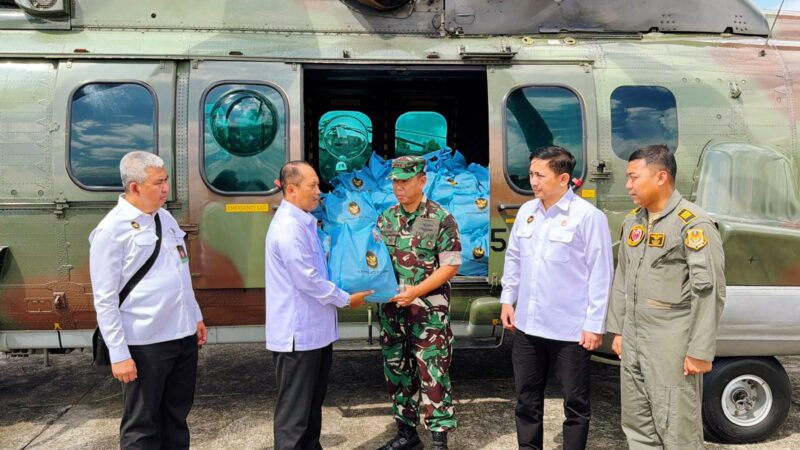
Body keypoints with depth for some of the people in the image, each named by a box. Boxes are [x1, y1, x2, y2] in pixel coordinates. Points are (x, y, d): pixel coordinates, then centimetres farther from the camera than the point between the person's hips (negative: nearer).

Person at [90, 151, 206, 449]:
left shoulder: (166, 217, 8)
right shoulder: (111, 230, -13)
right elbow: (105, 300, -13)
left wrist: (196, 316, 17)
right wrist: (119, 354, -15)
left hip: (184, 335, 7)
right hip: (145, 343, -7)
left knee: (177, 417, 20)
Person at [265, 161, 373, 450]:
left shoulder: (304, 222, 11)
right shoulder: (288, 227, -21)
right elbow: (308, 280, -22)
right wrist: (346, 299, -10)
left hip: (315, 329, 10)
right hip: (298, 333, -10)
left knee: (313, 401, 21)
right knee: (294, 408, 3)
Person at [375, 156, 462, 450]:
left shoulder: (441, 218, -8)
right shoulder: (385, 219, 7)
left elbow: (451, 264, -10)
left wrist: (415, 291, -20)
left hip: (428, 308, -5)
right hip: (392, 307, 5)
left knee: (432, 373, -1)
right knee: (397, 371, 13)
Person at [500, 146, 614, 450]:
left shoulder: (588, 216, -13)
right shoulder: (526, 211, 6)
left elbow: (601, 274, -12)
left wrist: (594, 324, -13)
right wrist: (508, 299, 13)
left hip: (571, 329, -6)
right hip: (528, 324, 6)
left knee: (575, 402, 11)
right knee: (526, 398, 18)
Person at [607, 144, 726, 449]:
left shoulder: (693, 224, -13)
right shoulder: (632, 221, 11)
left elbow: (709, 292, -16)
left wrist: (700, 351, -16)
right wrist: (618, 330, 16)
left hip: (673, 344, -7)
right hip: (633, 340, 8)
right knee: (637, 426, 16)